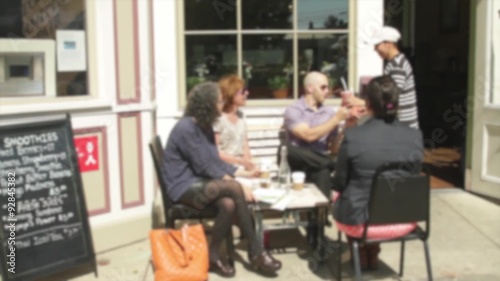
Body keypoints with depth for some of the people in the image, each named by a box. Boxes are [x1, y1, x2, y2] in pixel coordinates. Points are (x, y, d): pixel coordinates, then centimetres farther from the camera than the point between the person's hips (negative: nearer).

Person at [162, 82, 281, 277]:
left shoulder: (205, 126, 10)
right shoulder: (186, 128, -17)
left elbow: (215, 161, 13)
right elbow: (203, 166, -19)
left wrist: (244, 172, 9)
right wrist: (232, 180, -20)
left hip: (200, 182, 8)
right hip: (184, 186, -8)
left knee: (228, 204, -26)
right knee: (234, 188, -28)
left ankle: (213, 255, -12)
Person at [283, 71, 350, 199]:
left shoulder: (329, 112, 12)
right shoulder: (293, 110, -2)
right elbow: (309, 135, -19)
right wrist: (336, 119, -14)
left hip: (321, 162, 2)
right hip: (301, 164, -2)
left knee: (323, 173, -36)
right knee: (292, 150, -37)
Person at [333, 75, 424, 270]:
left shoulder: (352, 136, -20)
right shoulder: (415, 136, -11)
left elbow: (340, 183, -6)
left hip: (361, 220, -3)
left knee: (339, 199, 32)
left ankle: (362, 256, 46)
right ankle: (372, 255, 50)